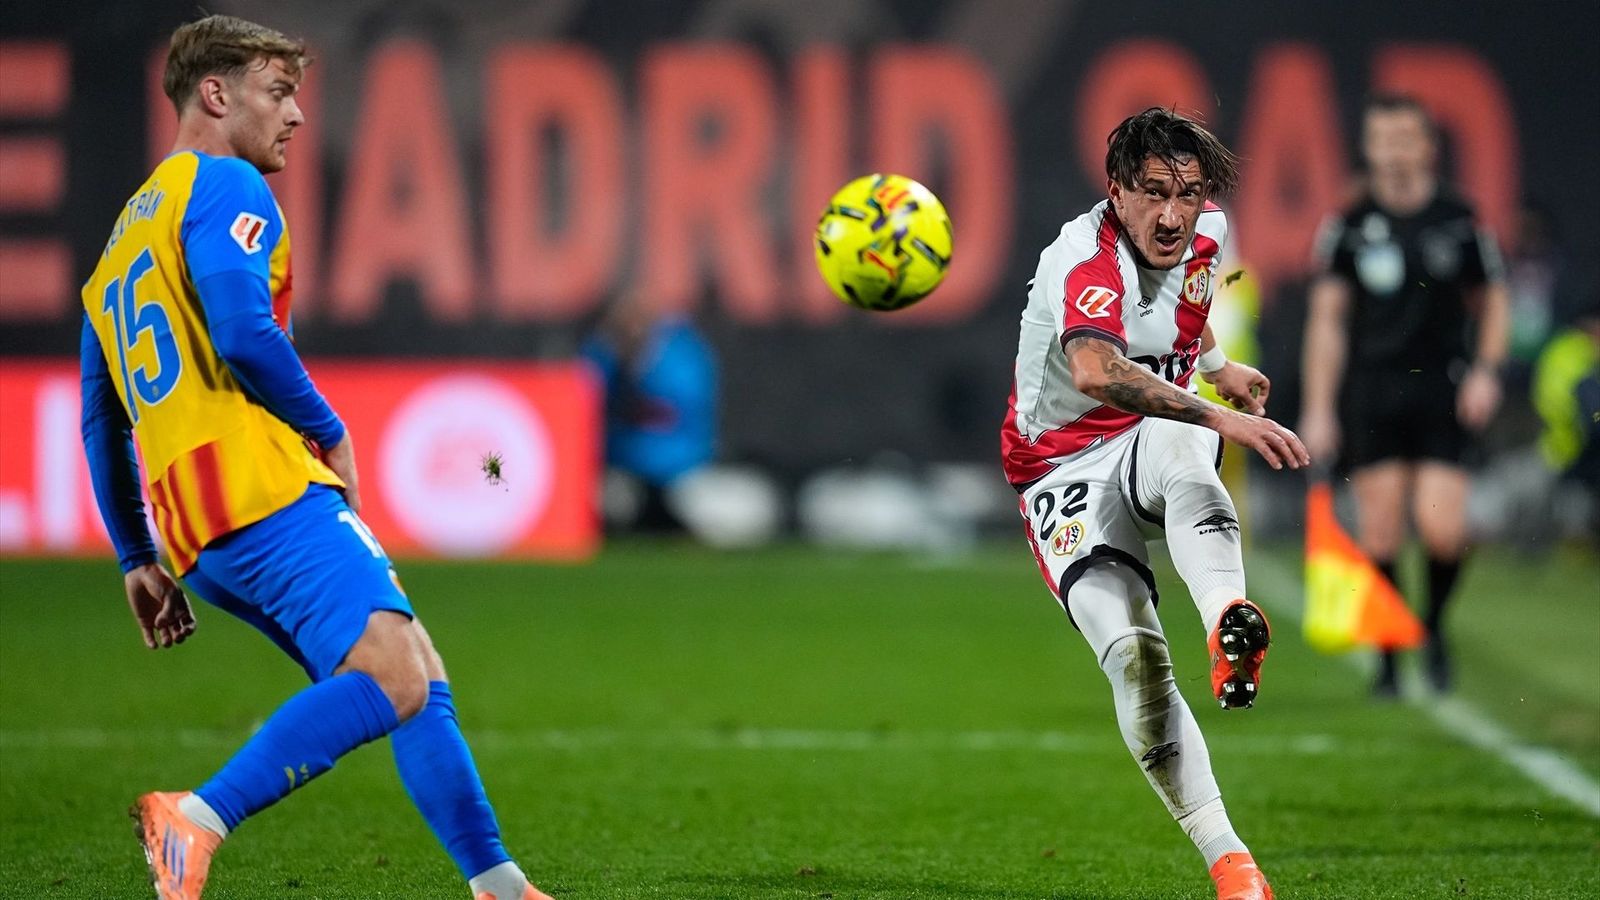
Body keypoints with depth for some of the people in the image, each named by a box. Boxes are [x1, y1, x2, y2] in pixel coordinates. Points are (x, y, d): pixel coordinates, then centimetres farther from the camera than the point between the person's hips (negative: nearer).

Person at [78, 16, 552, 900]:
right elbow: (243, 335, -16)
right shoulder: (223, 187, 0)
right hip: (264, 489, -10)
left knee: (419, 682, 10)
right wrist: (330, 432, -2)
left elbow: (101, 425, 28)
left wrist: (137, 560, 27)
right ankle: (198, 819, -36)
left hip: (196, 528, 10)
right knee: (390, 677, -23)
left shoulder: (122, 239, 29)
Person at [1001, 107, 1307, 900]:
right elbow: (1096, 372, -47)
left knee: (1177, 446, -37)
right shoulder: (1084, 260, -25)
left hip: (1154, 445, 4)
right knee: (1132, 652, -26)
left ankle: (1230, 628, -63)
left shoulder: (1206, 232, -1)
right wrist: (1222, 418, -56)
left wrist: (1217, 365, 30)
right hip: (1067, 471, -4)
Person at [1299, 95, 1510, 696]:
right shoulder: (1348, 226, 2)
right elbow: (1327, 318, 4)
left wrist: (1486, 370, -1)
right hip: (1370, 393, 0)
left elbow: (1491, 301, 15)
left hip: (1442, 397, 0)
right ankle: (1387, 658, 11)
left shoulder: (1459, 222, 3)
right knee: (1379, 534, -3)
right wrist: (1317, 409, 0)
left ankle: (1434, 625, 16)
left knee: (1442, 530, -12)